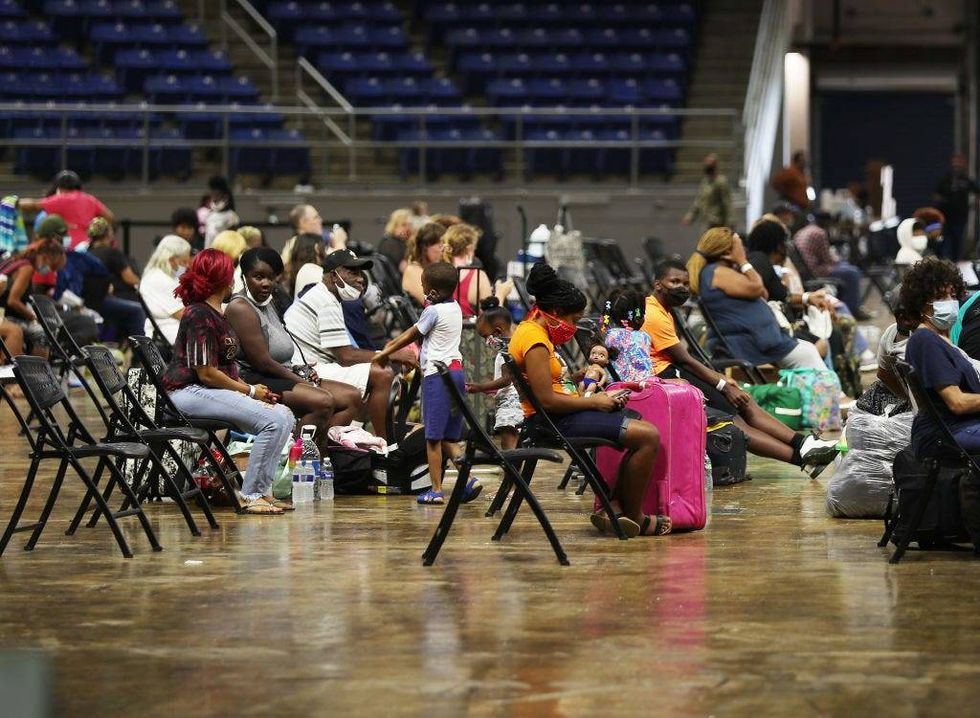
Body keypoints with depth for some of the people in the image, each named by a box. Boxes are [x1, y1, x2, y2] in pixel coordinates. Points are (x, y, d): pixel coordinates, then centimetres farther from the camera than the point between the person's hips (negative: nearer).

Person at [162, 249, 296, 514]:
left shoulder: (216, 314, 19)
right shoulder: (199, 316, -14)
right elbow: (206, 373, -18)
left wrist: (250, 388, 3)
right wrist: (250, 391, -11)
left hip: (216, 390, 10)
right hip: (189, 392, -10)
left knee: (285, 416, -2)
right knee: (273, 421, -21)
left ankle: (262, 490, -1)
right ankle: (250, 495, -15)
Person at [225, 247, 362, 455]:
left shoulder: (267, 303, 19)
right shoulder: (240, 308, -12)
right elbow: (263, 362, -17)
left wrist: (302, 372, 4)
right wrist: (301, 382, -10)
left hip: (283, 377, 11)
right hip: (255, 383, -11)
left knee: (351, 397, -1)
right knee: (323, 401, -31)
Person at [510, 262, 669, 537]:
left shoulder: (532, 331, 17)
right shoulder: (535, 341, -17)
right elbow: (546, 400, -23)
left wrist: (592, 398, 5)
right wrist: (592, 402, -11)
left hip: (559, 415, 11)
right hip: (555, 421, -11)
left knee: (646, 430, 10)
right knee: (648, 437, -15)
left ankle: (614, 508, 2)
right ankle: (633, 518, 0)